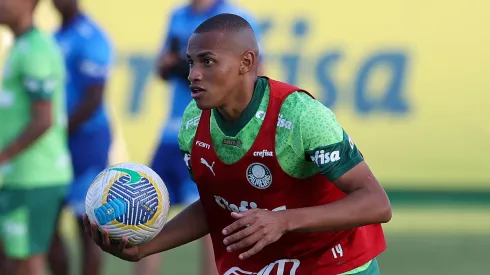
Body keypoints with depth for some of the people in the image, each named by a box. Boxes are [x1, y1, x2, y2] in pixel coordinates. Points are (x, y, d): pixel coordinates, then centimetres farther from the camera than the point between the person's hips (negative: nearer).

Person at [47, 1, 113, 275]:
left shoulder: (91, 39, -14)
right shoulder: (56, 38, 14)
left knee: (88, 227, -2)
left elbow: (93, 99, -18)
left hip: (85, 140, -9)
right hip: (58, 144, 9)